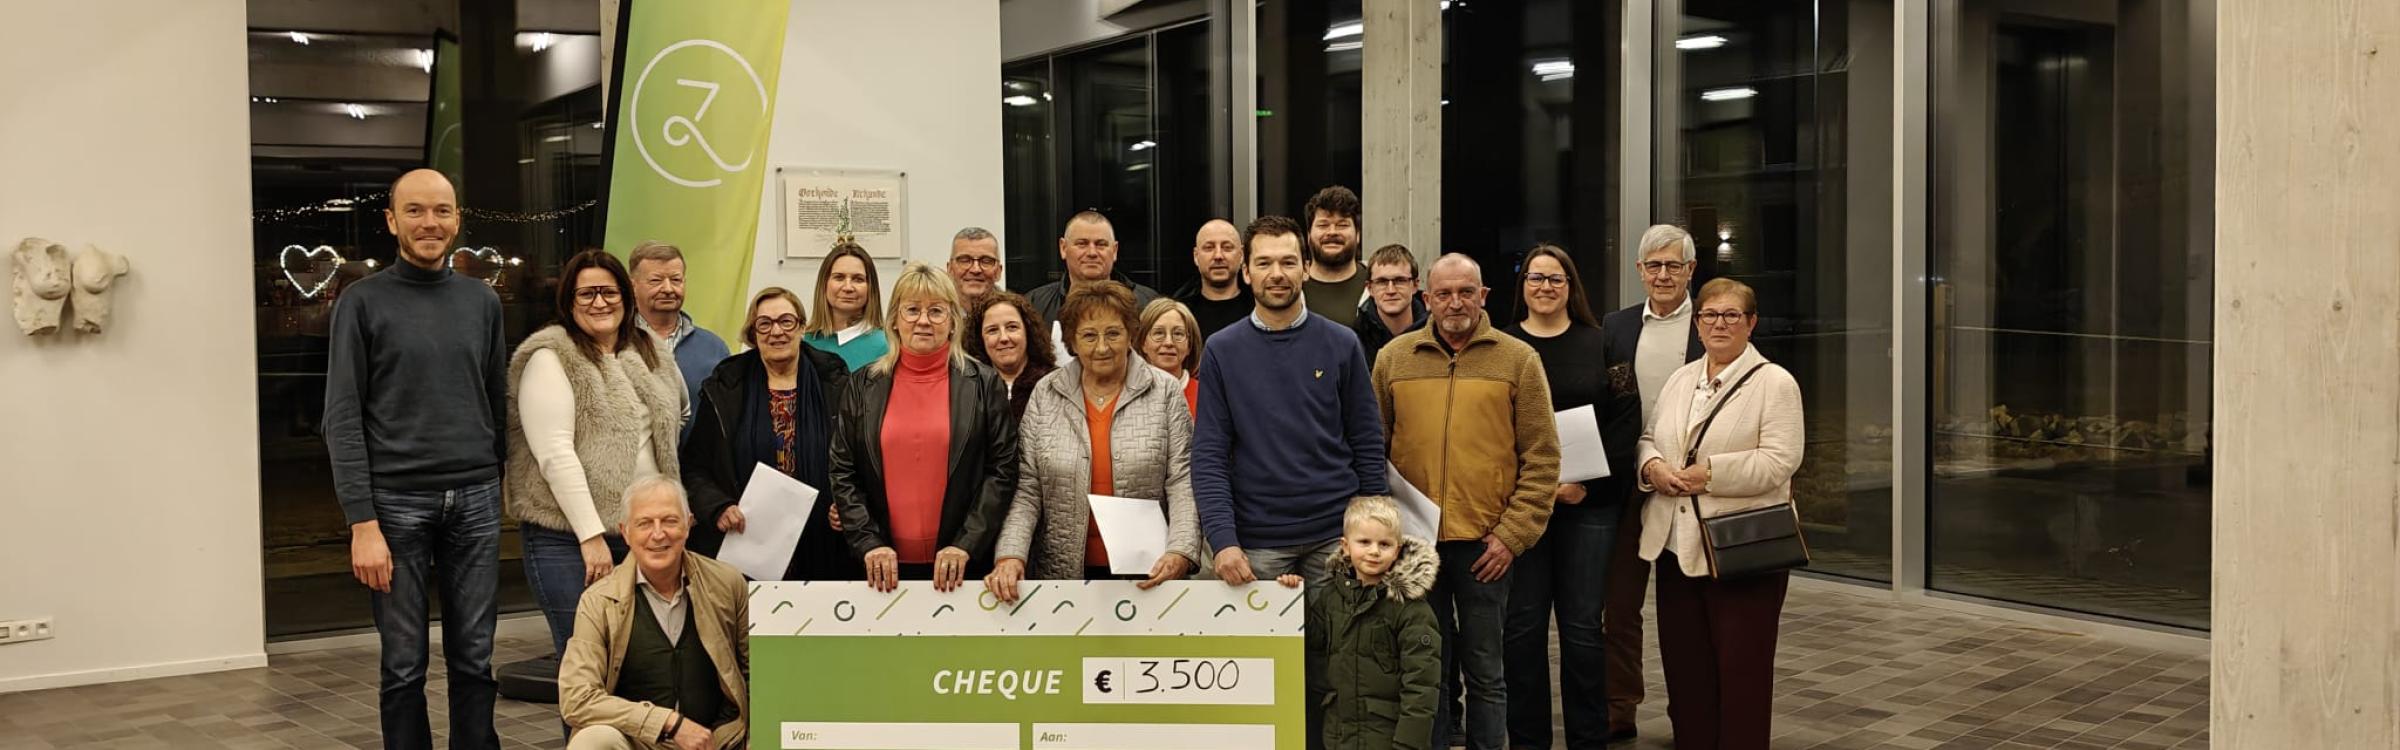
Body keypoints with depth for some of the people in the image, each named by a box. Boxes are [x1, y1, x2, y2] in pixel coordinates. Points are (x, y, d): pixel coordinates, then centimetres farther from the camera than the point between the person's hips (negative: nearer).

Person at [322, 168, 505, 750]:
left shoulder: (482, 301, 11)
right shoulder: (363, 302, 0)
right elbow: (343, 419, -4)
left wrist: (501, 489, 7)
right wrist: (362, 522, -11)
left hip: (475, 502, 3)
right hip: (397, 503, -3)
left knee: (474, 659, 6)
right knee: (404, 665, 3)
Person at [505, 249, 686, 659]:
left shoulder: (652, 357, 14)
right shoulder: (550, 360, -6)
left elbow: (675, 424, 23)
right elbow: (555, 455, -14)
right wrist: (592, 536, -18)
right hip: (569, 540, -6)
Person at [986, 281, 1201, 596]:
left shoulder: (1165, 392, 0)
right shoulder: (1045, 394, 4)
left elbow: (1183, 483, -5)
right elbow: (1026, 490, 2)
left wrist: (1180, 553, -19)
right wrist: (1010, 556, -12)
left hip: (1148, 576, -1)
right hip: (1063, 573, 1)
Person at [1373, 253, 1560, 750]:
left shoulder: (1518, 360, 2)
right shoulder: (1393, 358, 7)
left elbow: (1542, 460, -1)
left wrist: (1513, 534, -7)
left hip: (1486, 542, -1)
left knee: (1484, 670, 7)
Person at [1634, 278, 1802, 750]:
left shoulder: (1775, 383, -5)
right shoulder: (1680, 379, 15)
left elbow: (1779, 461, -14)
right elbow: (1648, 439, 18)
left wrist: (1711, 473, -20)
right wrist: (1652, 466, -5)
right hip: (1677, 545, 6)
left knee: (1740, 671, 2)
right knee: (1684, 666, 11)